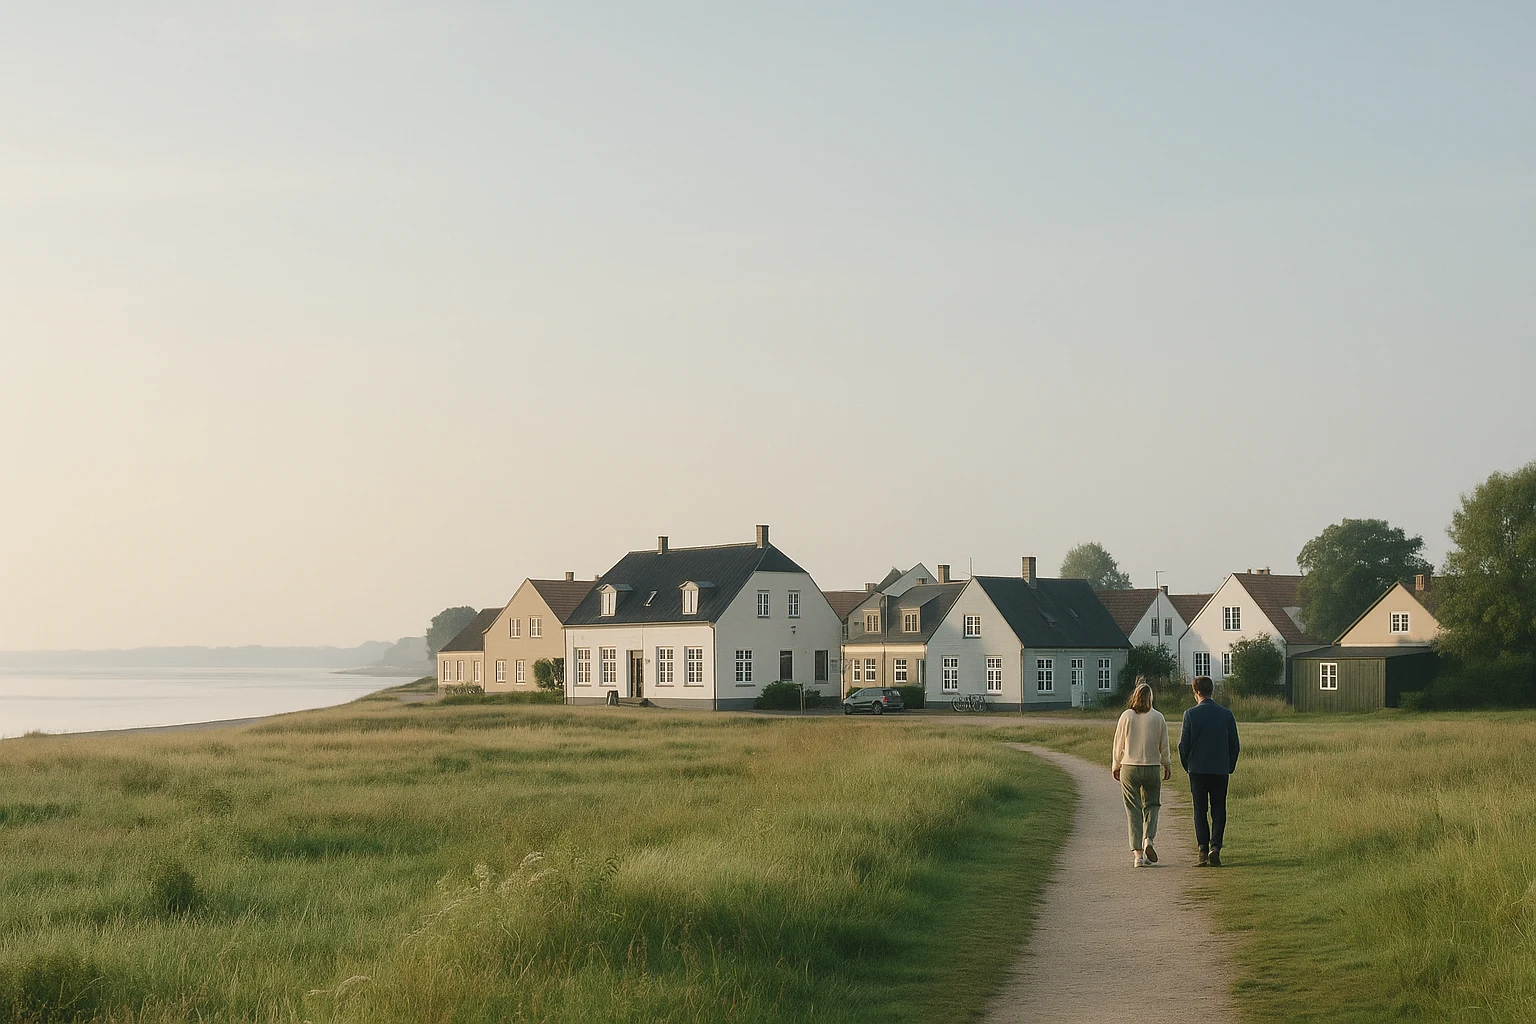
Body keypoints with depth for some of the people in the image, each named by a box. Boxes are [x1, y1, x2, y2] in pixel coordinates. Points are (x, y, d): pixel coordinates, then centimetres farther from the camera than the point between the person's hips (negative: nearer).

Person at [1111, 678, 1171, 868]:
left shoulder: (1126, 716, -4)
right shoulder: (1158, 718, -3)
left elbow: (1118, 745, 1)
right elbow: (1164, 745, 4)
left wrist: (1115, 765, 14)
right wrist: (1167, 765, 19)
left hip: (1129, 768, 0)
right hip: (1152, 767, 0)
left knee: (1133, 809, 4)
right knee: (1151, 805, 15)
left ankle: (1137, 853, 0)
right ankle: (1148, 839, -10)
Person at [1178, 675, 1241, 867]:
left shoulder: (1191, 714, -7)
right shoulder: (1226, 714, 1)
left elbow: (1184, 744, -4)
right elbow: (1234, 744, 5)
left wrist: (1186, 765, 11)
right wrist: (1230, 767, 17)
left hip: (1198, 770, -2)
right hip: (1220, 770, 2)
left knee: (1200, 811, 7)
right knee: (1218, 811, 7)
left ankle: (1203, 850, 0)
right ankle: (1215, 847, -9)